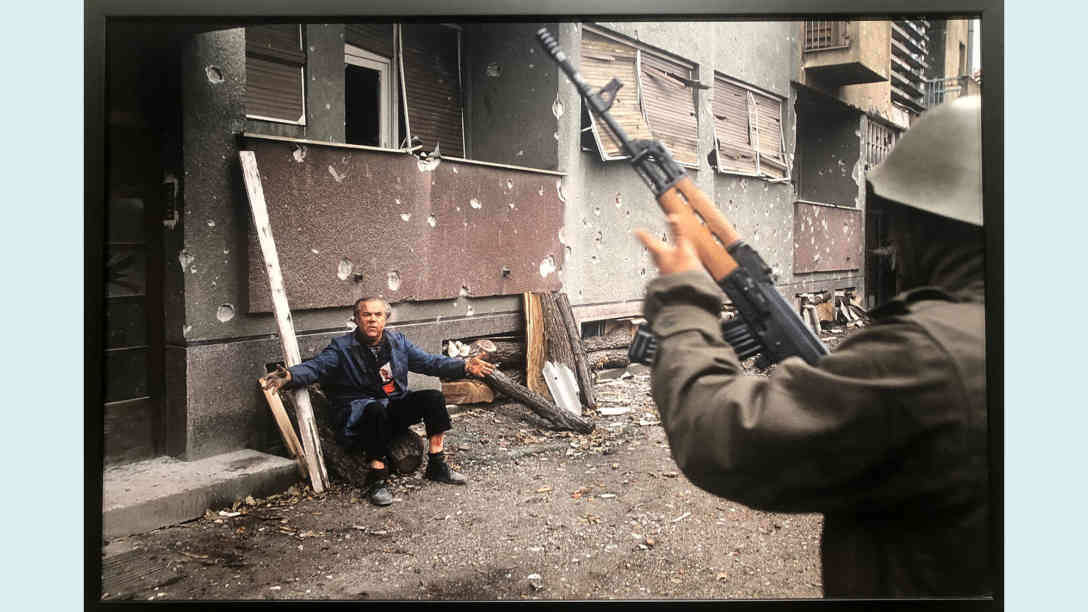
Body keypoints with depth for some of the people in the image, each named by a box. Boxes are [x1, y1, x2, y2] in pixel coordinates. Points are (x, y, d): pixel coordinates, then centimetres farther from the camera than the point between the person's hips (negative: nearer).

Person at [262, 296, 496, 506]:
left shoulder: (397, 341, 10)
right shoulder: (342, 347, -2)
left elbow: (430, 362, 9)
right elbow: (315, 367, -15)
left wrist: (465, 366, -4)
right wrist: (289, 376, -37)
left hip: (395, 407, 5)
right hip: (358, 414, -4)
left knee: (433, 397, -16)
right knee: (377, 409, -38)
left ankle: (437, 465, -7)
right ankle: (377, 479, -29)